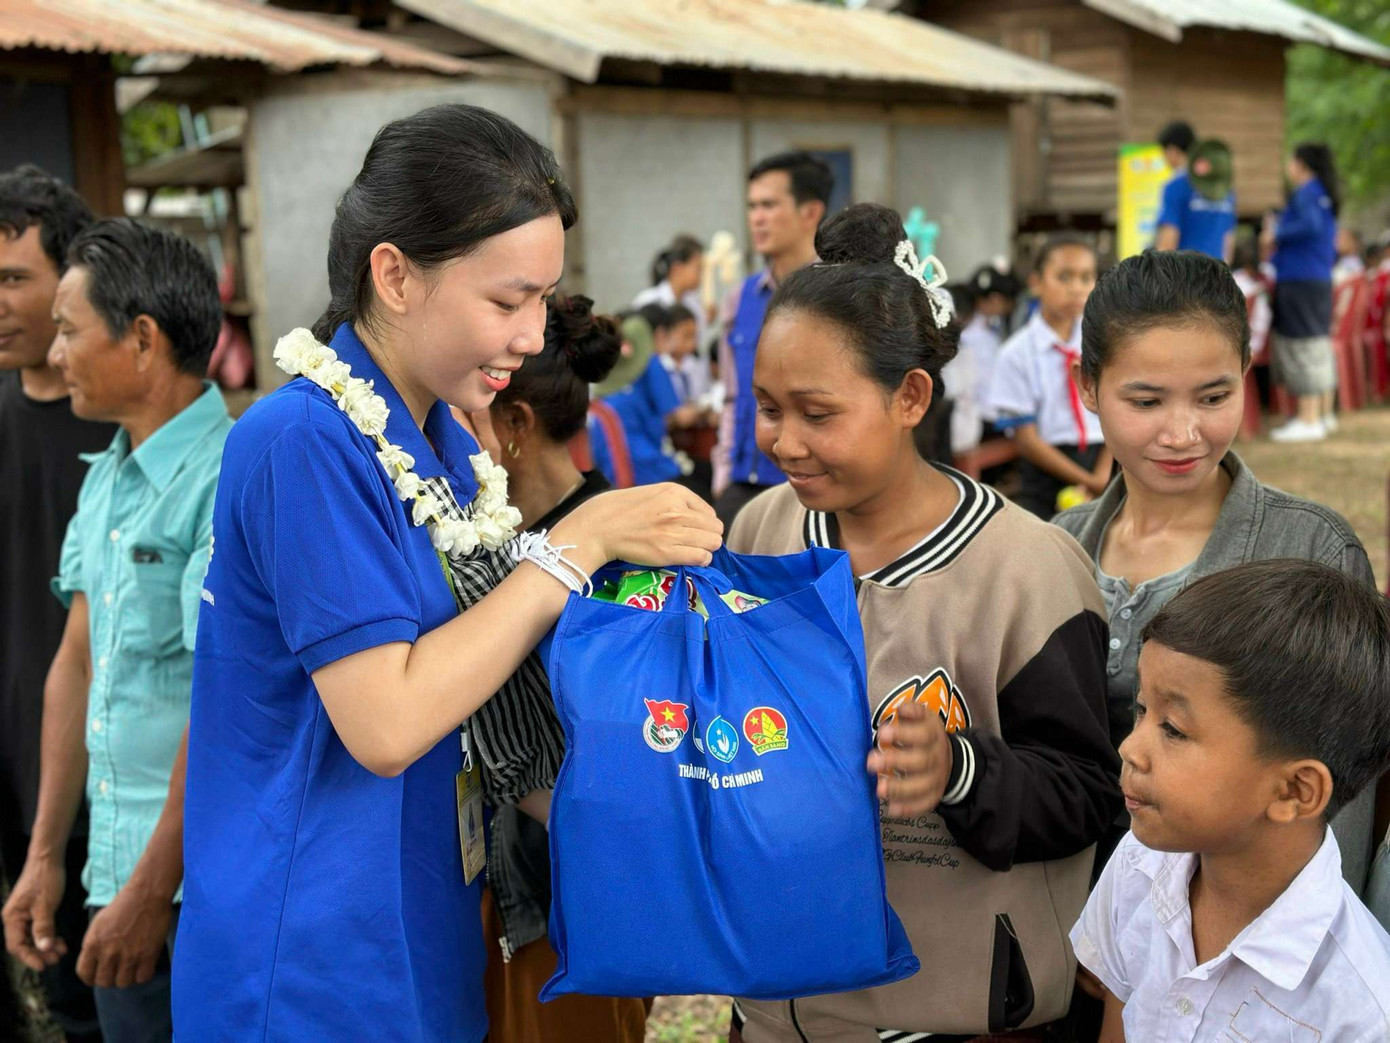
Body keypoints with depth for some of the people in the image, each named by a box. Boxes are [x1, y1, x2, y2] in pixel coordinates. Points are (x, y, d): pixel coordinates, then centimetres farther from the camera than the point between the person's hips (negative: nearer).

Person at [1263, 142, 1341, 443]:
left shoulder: (1307, 191, -10)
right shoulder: (1326, 194, 18)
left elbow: (1311, 225, -27)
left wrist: (1277, 235, -13)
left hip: (1300, 281, -10)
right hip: (1321, 279, 10)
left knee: (1303, 347, -8)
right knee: (1319, 346, 14)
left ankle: (1309, 420, -7)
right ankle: (1324, 414, 21)